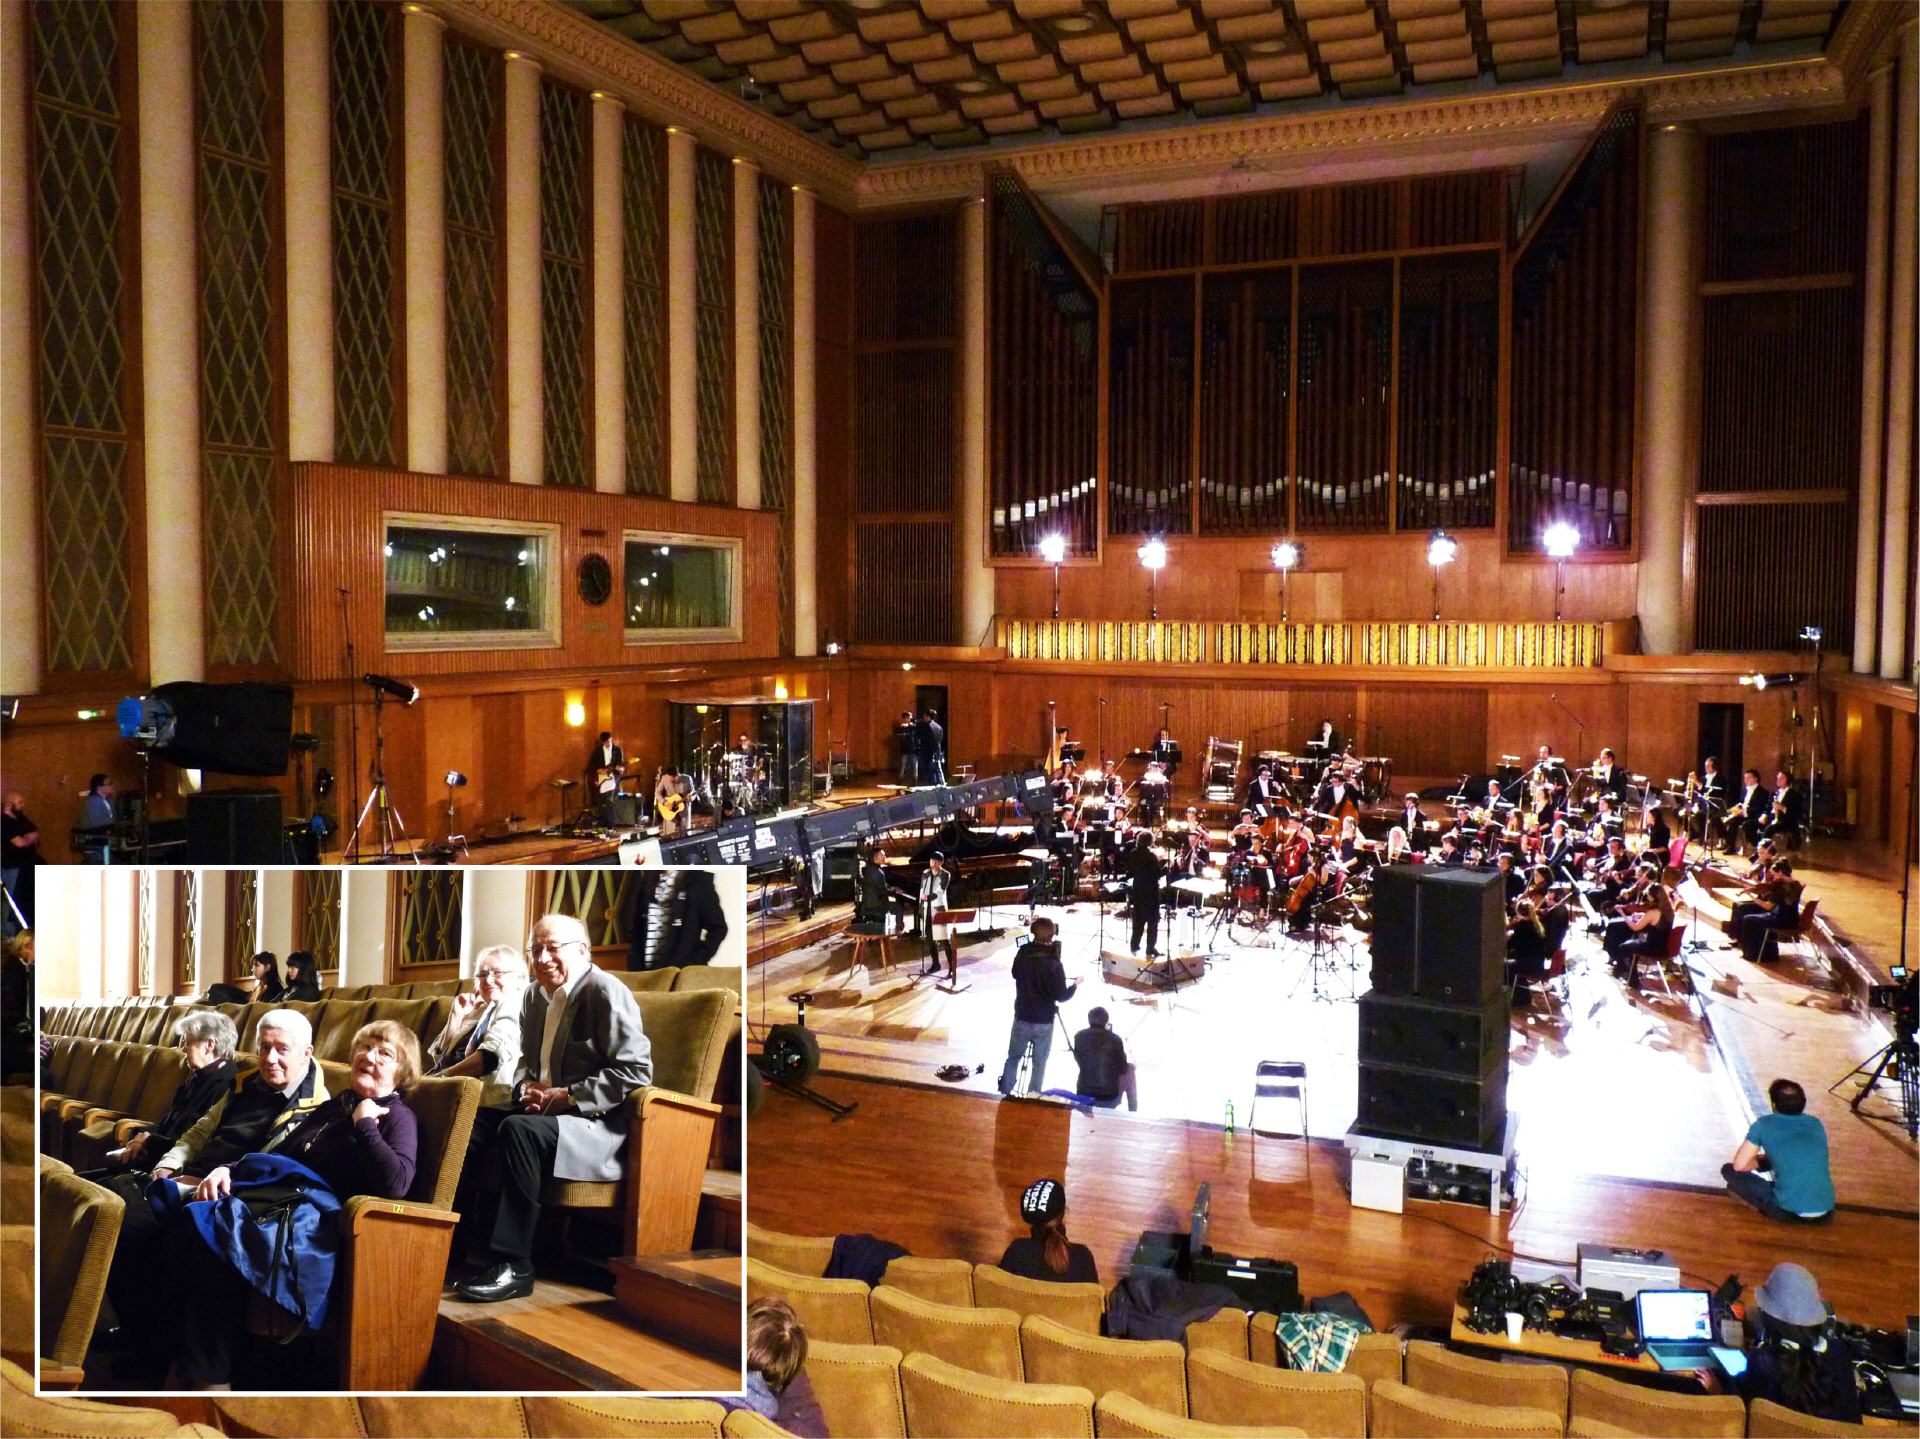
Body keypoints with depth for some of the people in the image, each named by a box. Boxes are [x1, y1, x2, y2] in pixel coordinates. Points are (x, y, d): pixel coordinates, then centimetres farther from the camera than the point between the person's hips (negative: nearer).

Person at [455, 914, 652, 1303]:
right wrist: (526, 1087, 0)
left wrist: (567, 1095, -20)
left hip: (597, 1123, -8)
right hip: (543, 1109, 9)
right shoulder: (535, 996, 12)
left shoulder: (606, 991, -13)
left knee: (520, 1128, -32)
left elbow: (636, 1071, -19)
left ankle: (514, 1267, -25)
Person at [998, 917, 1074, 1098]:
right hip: (1044, 1022, -3)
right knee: (1040, 1063, 12)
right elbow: (1061, 996, -15)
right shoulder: (1054, 964, -19)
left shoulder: (1022, 955, -9)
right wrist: (1075, 986, 2)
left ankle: (1004, 1095, 24)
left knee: (1013, 1058, 19)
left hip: (1022, 1019, 3)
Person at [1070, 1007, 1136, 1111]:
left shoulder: (1079, 1037, -6)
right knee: (1130, 1068, 25)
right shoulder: (1115, 1039, -12)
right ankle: (1133, 1112, 30)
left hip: (1084, 1094, 3)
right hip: (1110, 1099, -3)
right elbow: (1122, 1070, -3)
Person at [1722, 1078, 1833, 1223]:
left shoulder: (1764, 1124, -2)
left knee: (1728, 1170, 10)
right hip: (1825, 1213, 5)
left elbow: (1739, 1165, 0)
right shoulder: (1816, 1124, 11)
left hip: (1789, 1212, -5)